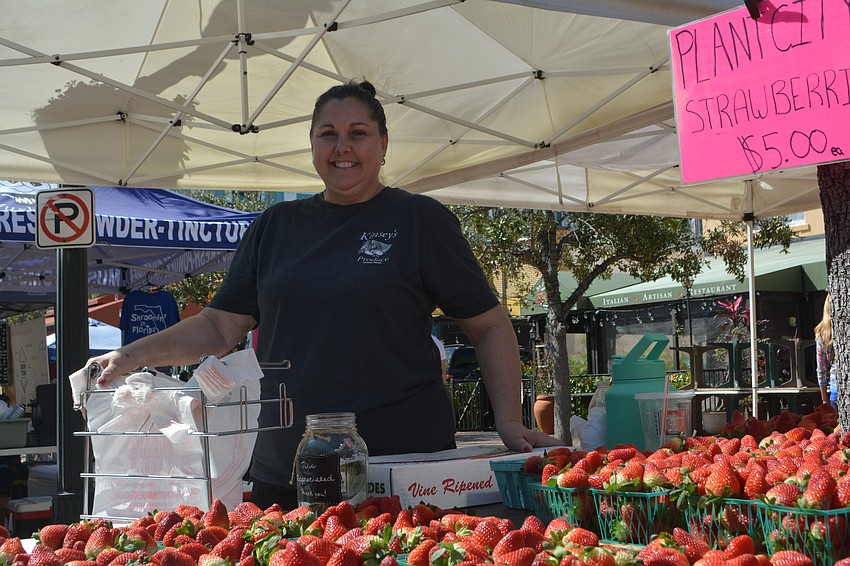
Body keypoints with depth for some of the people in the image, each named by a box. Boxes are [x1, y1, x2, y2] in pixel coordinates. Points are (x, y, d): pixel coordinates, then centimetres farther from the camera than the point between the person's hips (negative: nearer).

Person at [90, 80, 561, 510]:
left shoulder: (420, 220, 1)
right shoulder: (276, 226, 12)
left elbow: (490, 326, 2)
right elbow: (221, 326, 13)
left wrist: (509, 422, -9)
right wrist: (134, 355, -1)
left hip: (404, 461, -3)